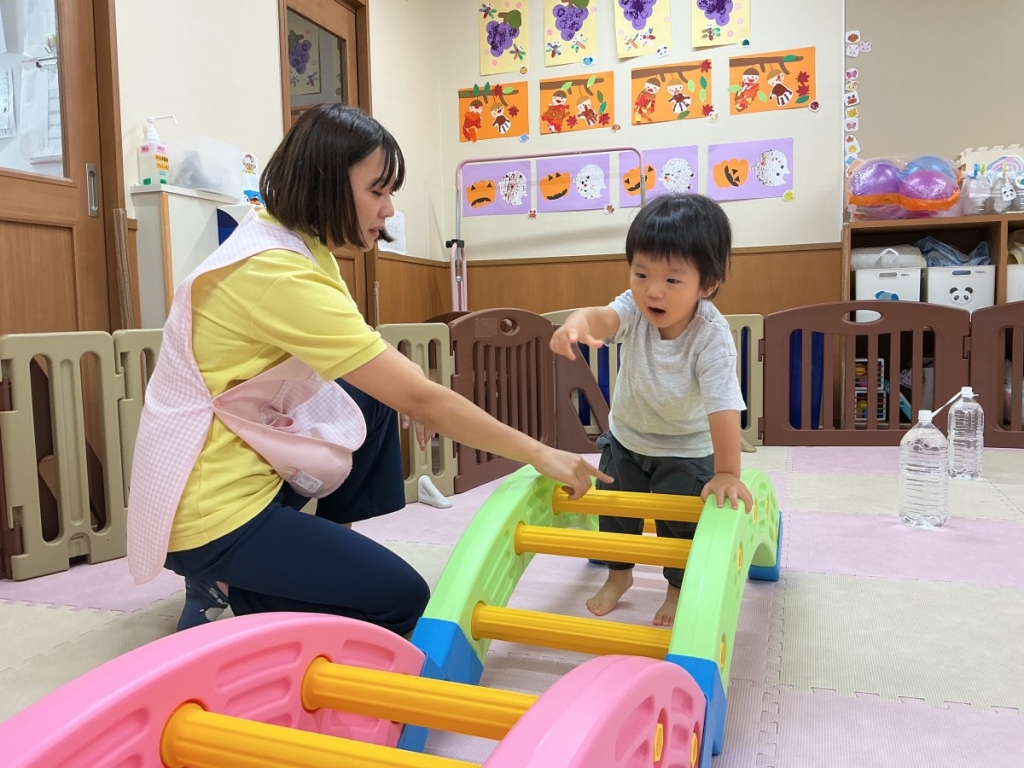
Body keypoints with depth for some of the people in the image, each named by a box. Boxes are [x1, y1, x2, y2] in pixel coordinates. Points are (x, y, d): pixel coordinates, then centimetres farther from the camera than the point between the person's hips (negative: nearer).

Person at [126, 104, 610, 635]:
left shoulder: (286, 239, 3)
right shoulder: (278, 273, -26)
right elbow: (421, 399, -24)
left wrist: (402, 390, -5)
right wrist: (541, 455, -16)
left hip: (238, 454, 9)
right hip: (208, 512, -9)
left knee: (374, 403, 16)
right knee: (400, 599, -5)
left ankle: (327, 546, 19)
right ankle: (227, 589, 5)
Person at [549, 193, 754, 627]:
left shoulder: (712, 337, -33)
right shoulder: (636, 309, -25)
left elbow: (723, 409, -36)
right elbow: (603, 317, -47)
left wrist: (727, 473, -40)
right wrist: (577, 323, -71)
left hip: (686, 449, -4)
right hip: (626, 435, 4)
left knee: (680, 519, 0)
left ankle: (679, 589, 29)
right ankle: (618, 574, 40)